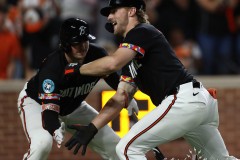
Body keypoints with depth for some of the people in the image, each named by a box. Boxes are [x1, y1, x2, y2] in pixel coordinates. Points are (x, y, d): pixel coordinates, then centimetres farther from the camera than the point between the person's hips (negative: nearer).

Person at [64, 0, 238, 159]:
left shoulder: (142, 32, -3)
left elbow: (112, 63, -19)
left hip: (184, 100, -10)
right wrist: (92, 128, 9)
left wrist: (77, 69, -5)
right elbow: (120, 98, 20)